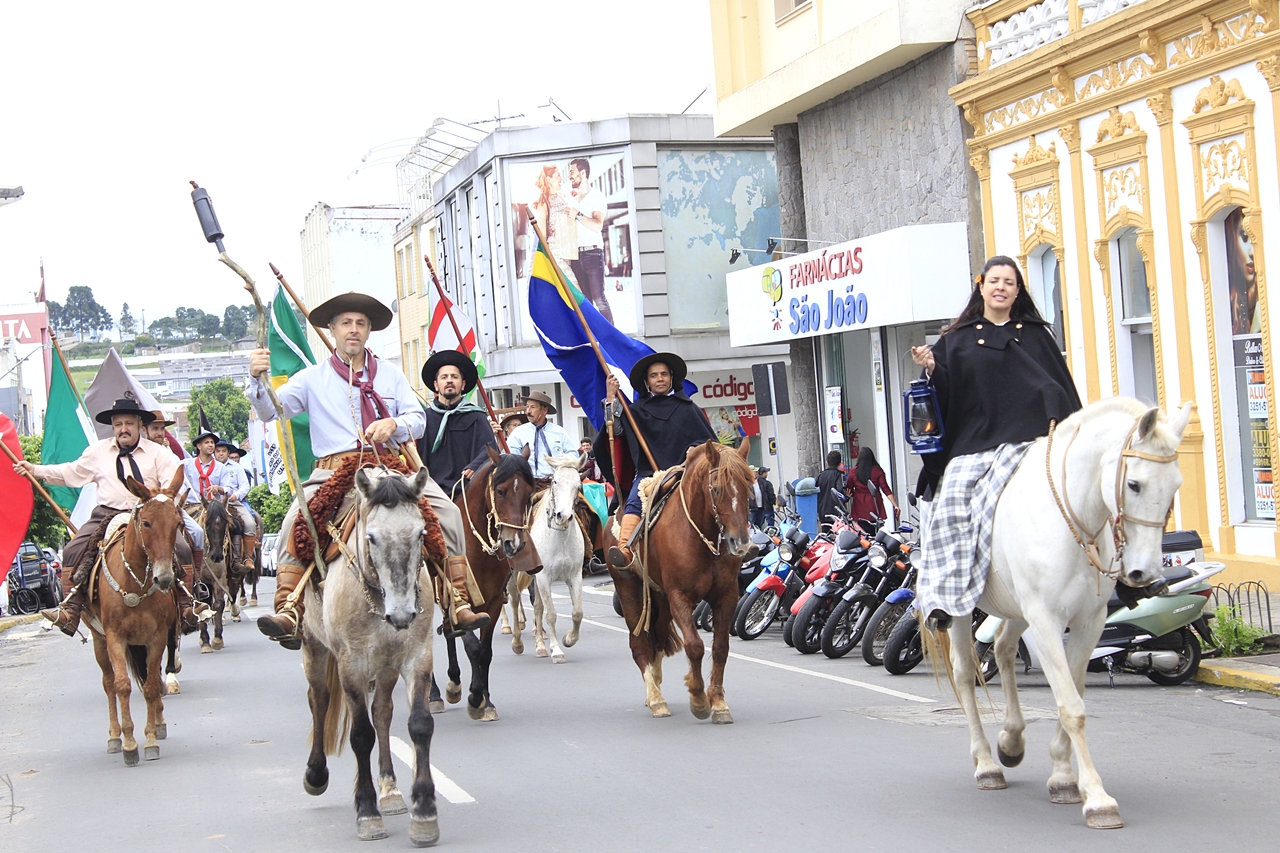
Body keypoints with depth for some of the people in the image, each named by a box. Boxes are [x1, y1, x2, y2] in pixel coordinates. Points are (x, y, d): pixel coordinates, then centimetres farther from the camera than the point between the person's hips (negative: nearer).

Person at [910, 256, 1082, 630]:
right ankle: (943, 597, -23)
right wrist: (931, 369, -10)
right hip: (971, 442, 1)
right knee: (951, 499, -21)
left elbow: (1061, 386, 17)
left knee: (989, 498, -25)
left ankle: (966, 594, -21)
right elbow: (945, 392, 10)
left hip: (1025, 439, -1)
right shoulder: (956, 339, 16)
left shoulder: (1036, 335, 18)